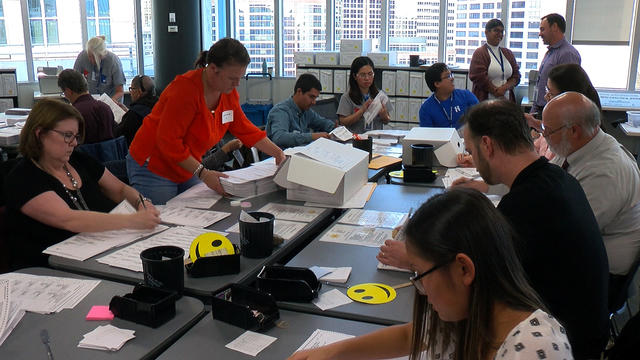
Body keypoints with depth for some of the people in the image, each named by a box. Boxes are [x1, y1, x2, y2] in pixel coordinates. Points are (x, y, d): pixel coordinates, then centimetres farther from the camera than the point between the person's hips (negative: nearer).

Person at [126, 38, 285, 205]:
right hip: (153, 168, -7)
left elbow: (245, 129, 10)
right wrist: (203, 173, -30)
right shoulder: (186, 89, -25)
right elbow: (168, 141, -27)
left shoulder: (229, 93, -1)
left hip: (187, 170, 7)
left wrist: (278, 153, 4)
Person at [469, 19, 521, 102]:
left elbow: (516, 75, 11)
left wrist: (505, 87, -9)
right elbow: (479, 78, -10)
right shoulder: (479, 53, -1)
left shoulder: (508, 53, 17)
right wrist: (496, 92, -10)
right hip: (485, 101, -5)